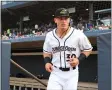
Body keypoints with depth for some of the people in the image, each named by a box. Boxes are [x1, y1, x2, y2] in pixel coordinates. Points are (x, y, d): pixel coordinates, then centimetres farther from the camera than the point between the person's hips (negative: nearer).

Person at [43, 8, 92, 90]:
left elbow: (88, 49, 4)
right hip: (55, 73, 2)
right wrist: (47, 62, -2)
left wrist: (79, 59, -12)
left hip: (71, 74, -1)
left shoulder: (78, 34, -9)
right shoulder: (49, 35, 1)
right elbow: (46, 52, 17)